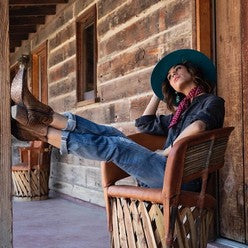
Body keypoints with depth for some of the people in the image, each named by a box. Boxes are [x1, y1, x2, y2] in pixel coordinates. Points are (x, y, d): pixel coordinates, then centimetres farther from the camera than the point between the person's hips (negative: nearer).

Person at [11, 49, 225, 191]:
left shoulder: (212, 102, 5)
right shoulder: (182, 110, 30)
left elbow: (198, 127, -19)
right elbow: (145, 125, 34)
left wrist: (167, 152, -14)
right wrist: (159, 93, 35)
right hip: (162, 170, 8)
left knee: (115, 145, -22)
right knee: (111, 134, -4)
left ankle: (42, 132, -22)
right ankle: (46, 117, -18)